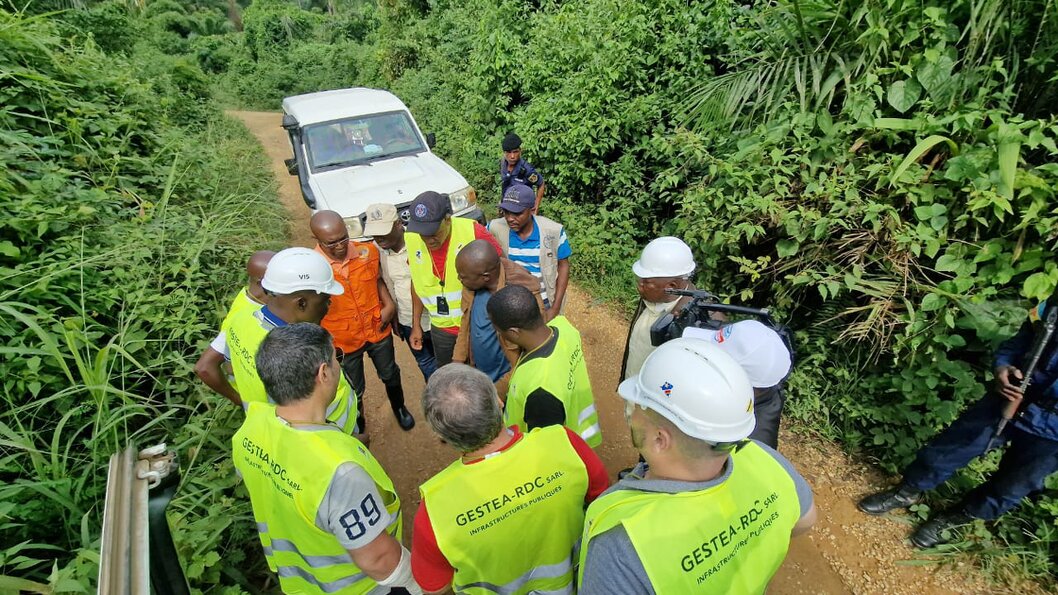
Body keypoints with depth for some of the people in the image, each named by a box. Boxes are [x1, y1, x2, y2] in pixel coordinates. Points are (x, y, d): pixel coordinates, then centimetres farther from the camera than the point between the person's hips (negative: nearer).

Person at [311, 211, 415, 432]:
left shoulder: (368, 251, -16)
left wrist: (389, 304, -10)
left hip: (378, 329, 2)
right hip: (343, 341, -2)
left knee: (390, 374, 26)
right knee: (354, 390, 20)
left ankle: (399, 407, 57)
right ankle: (358, 428, 50)